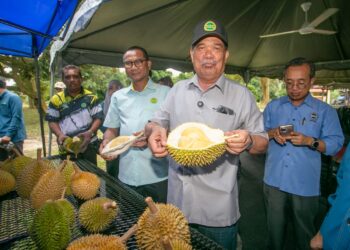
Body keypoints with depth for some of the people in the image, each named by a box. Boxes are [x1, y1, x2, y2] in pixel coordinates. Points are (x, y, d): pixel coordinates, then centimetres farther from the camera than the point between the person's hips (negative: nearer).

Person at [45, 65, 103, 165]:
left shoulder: (91, 97, -1)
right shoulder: (57, 99, 2)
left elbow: (98, 118, -2)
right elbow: (52, 121, 6)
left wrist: (90, 132, -19)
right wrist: (60, 135, -12)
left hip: (89, 145, 0)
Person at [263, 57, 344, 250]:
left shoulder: (325, 111, -1)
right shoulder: (273, 106, 5)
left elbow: (335, 144, -6)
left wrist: (310, 141, -22)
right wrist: (271, 133, -12)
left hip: (305, 184, -1)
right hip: (274, 181, 2)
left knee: (304, 231, 16)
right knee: (274, 228, 17)